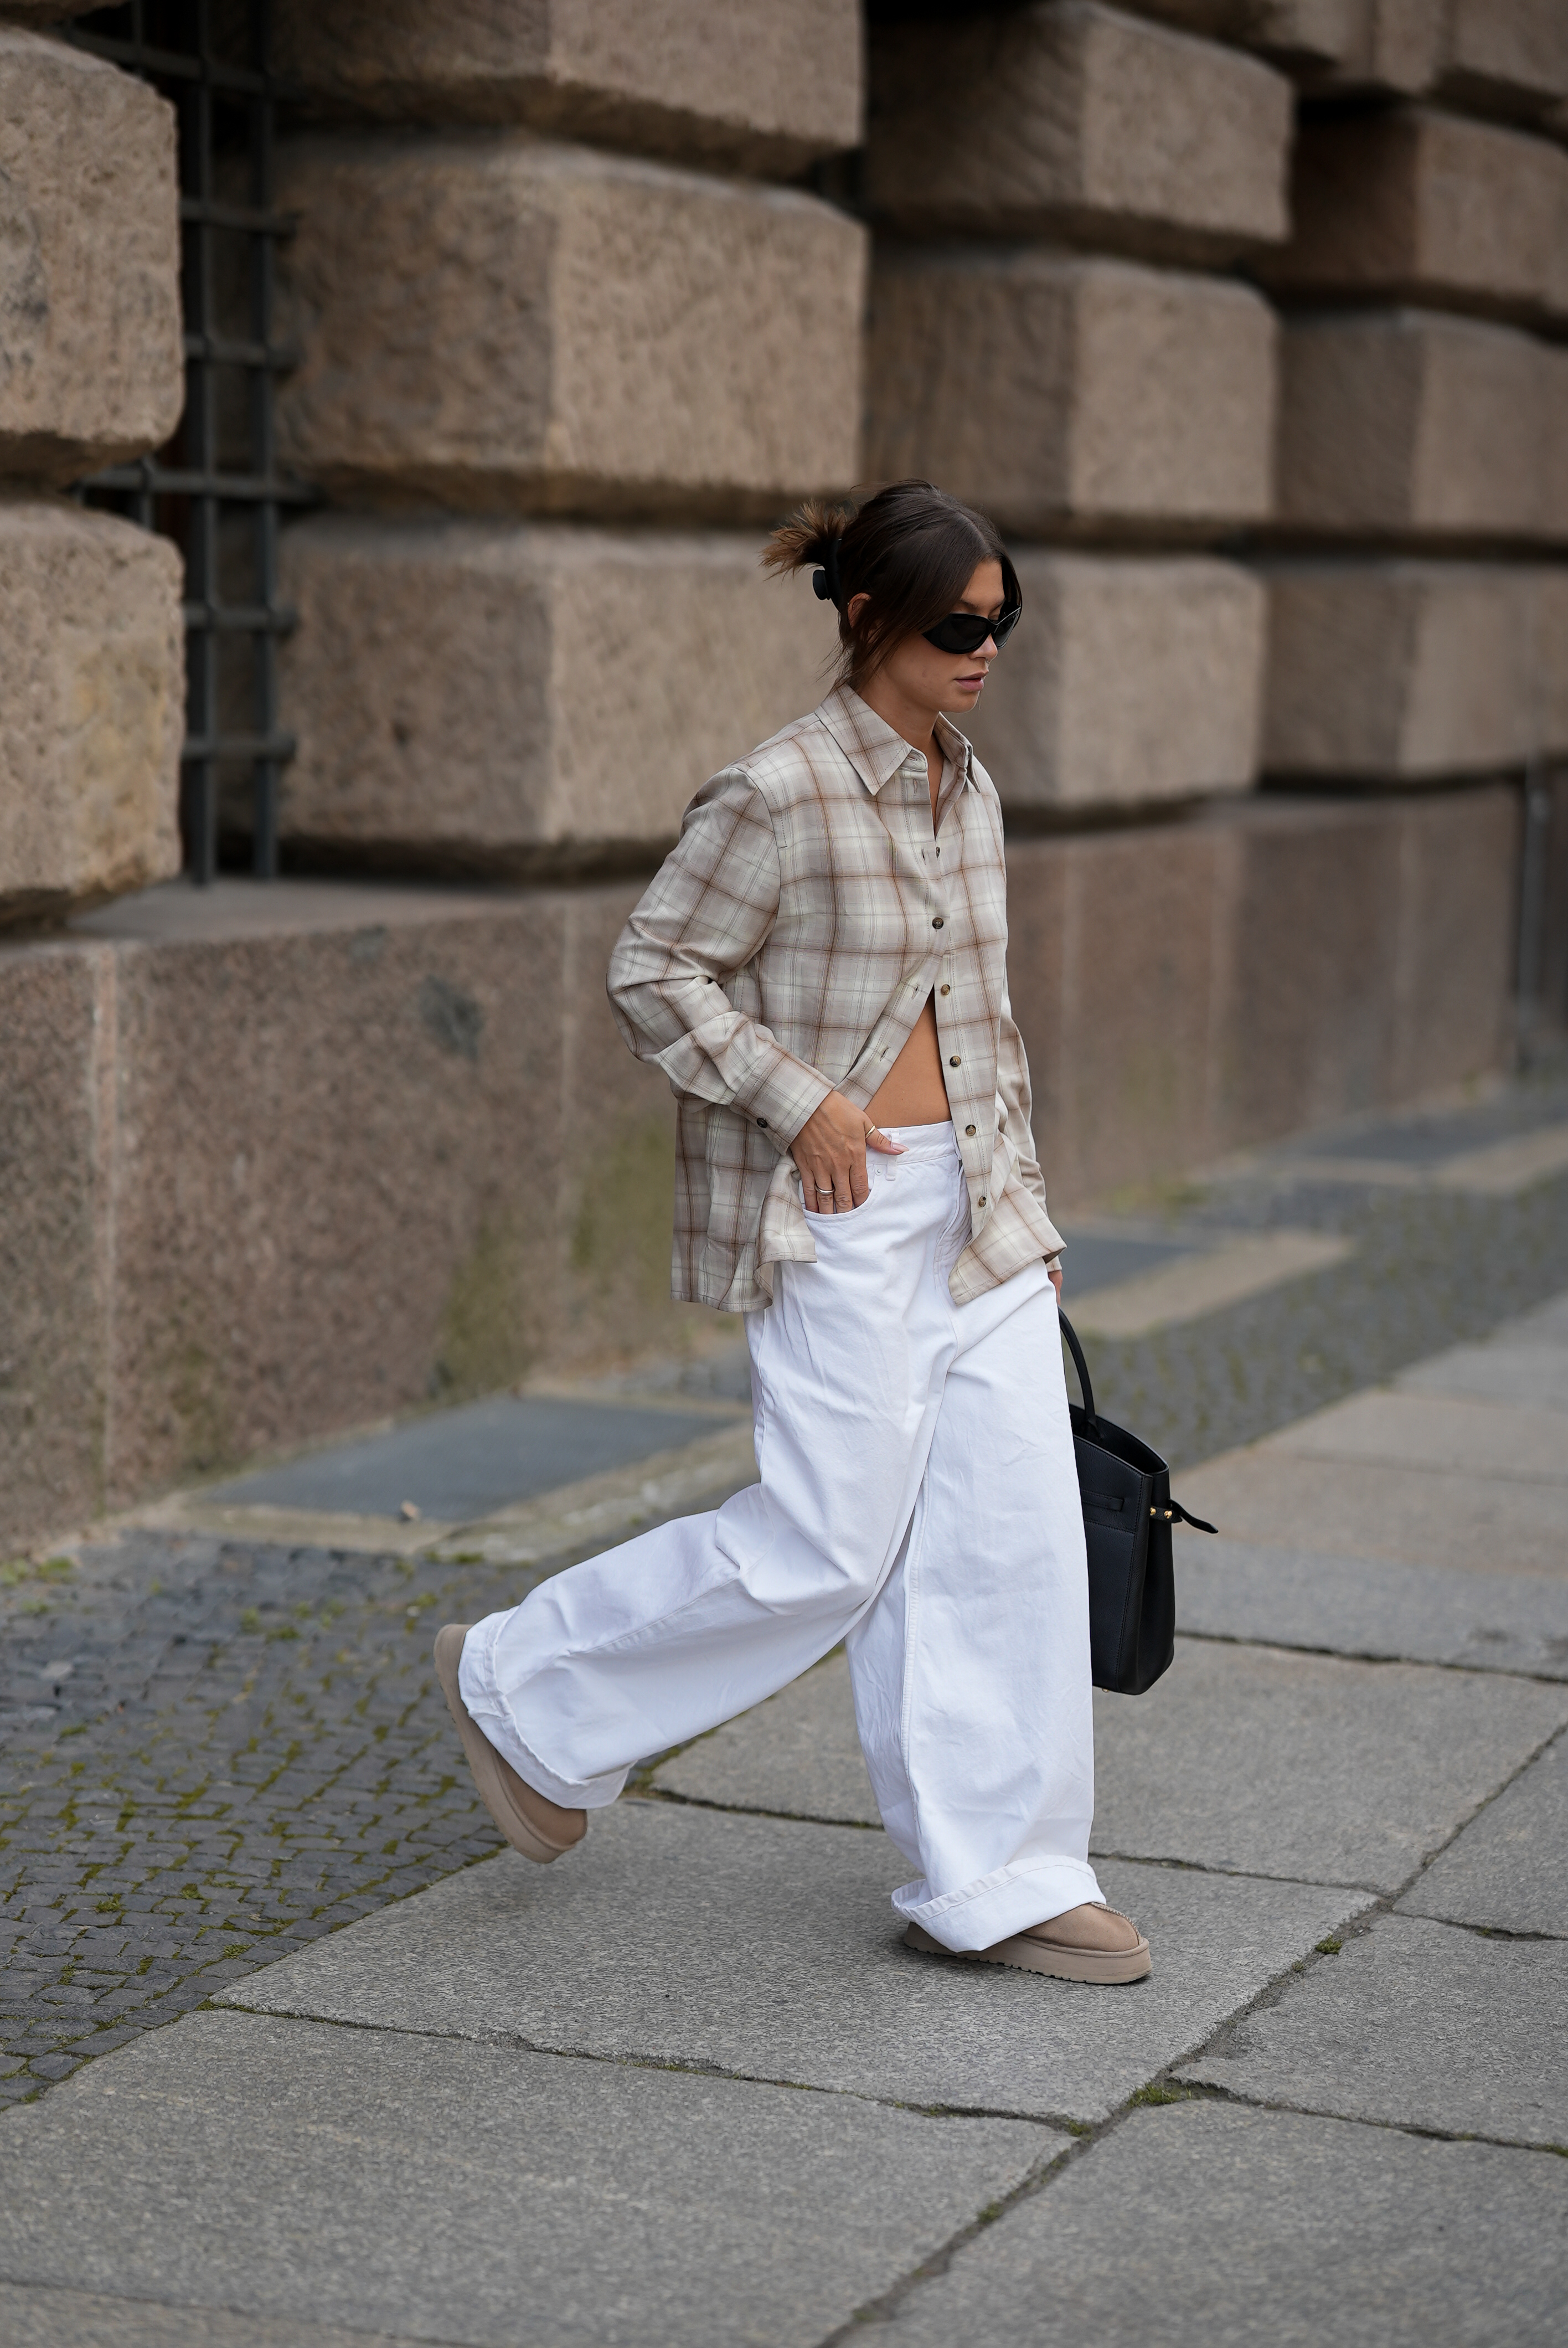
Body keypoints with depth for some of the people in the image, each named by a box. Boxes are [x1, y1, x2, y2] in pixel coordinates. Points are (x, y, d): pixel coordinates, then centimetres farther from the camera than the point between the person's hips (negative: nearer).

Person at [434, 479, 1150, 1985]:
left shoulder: (966, 790, 11)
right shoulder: (778, 796, -14)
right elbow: (654, 972, -10)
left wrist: (1018, 1197, 17)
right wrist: (800, 1100, -15)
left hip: (970, 1208, 8)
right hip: (837, 1218, -8)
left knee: (1014, 1527, 2)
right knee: (827, 1547, -4)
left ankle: (996, 1883, 10)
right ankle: (524, 1689, 16)